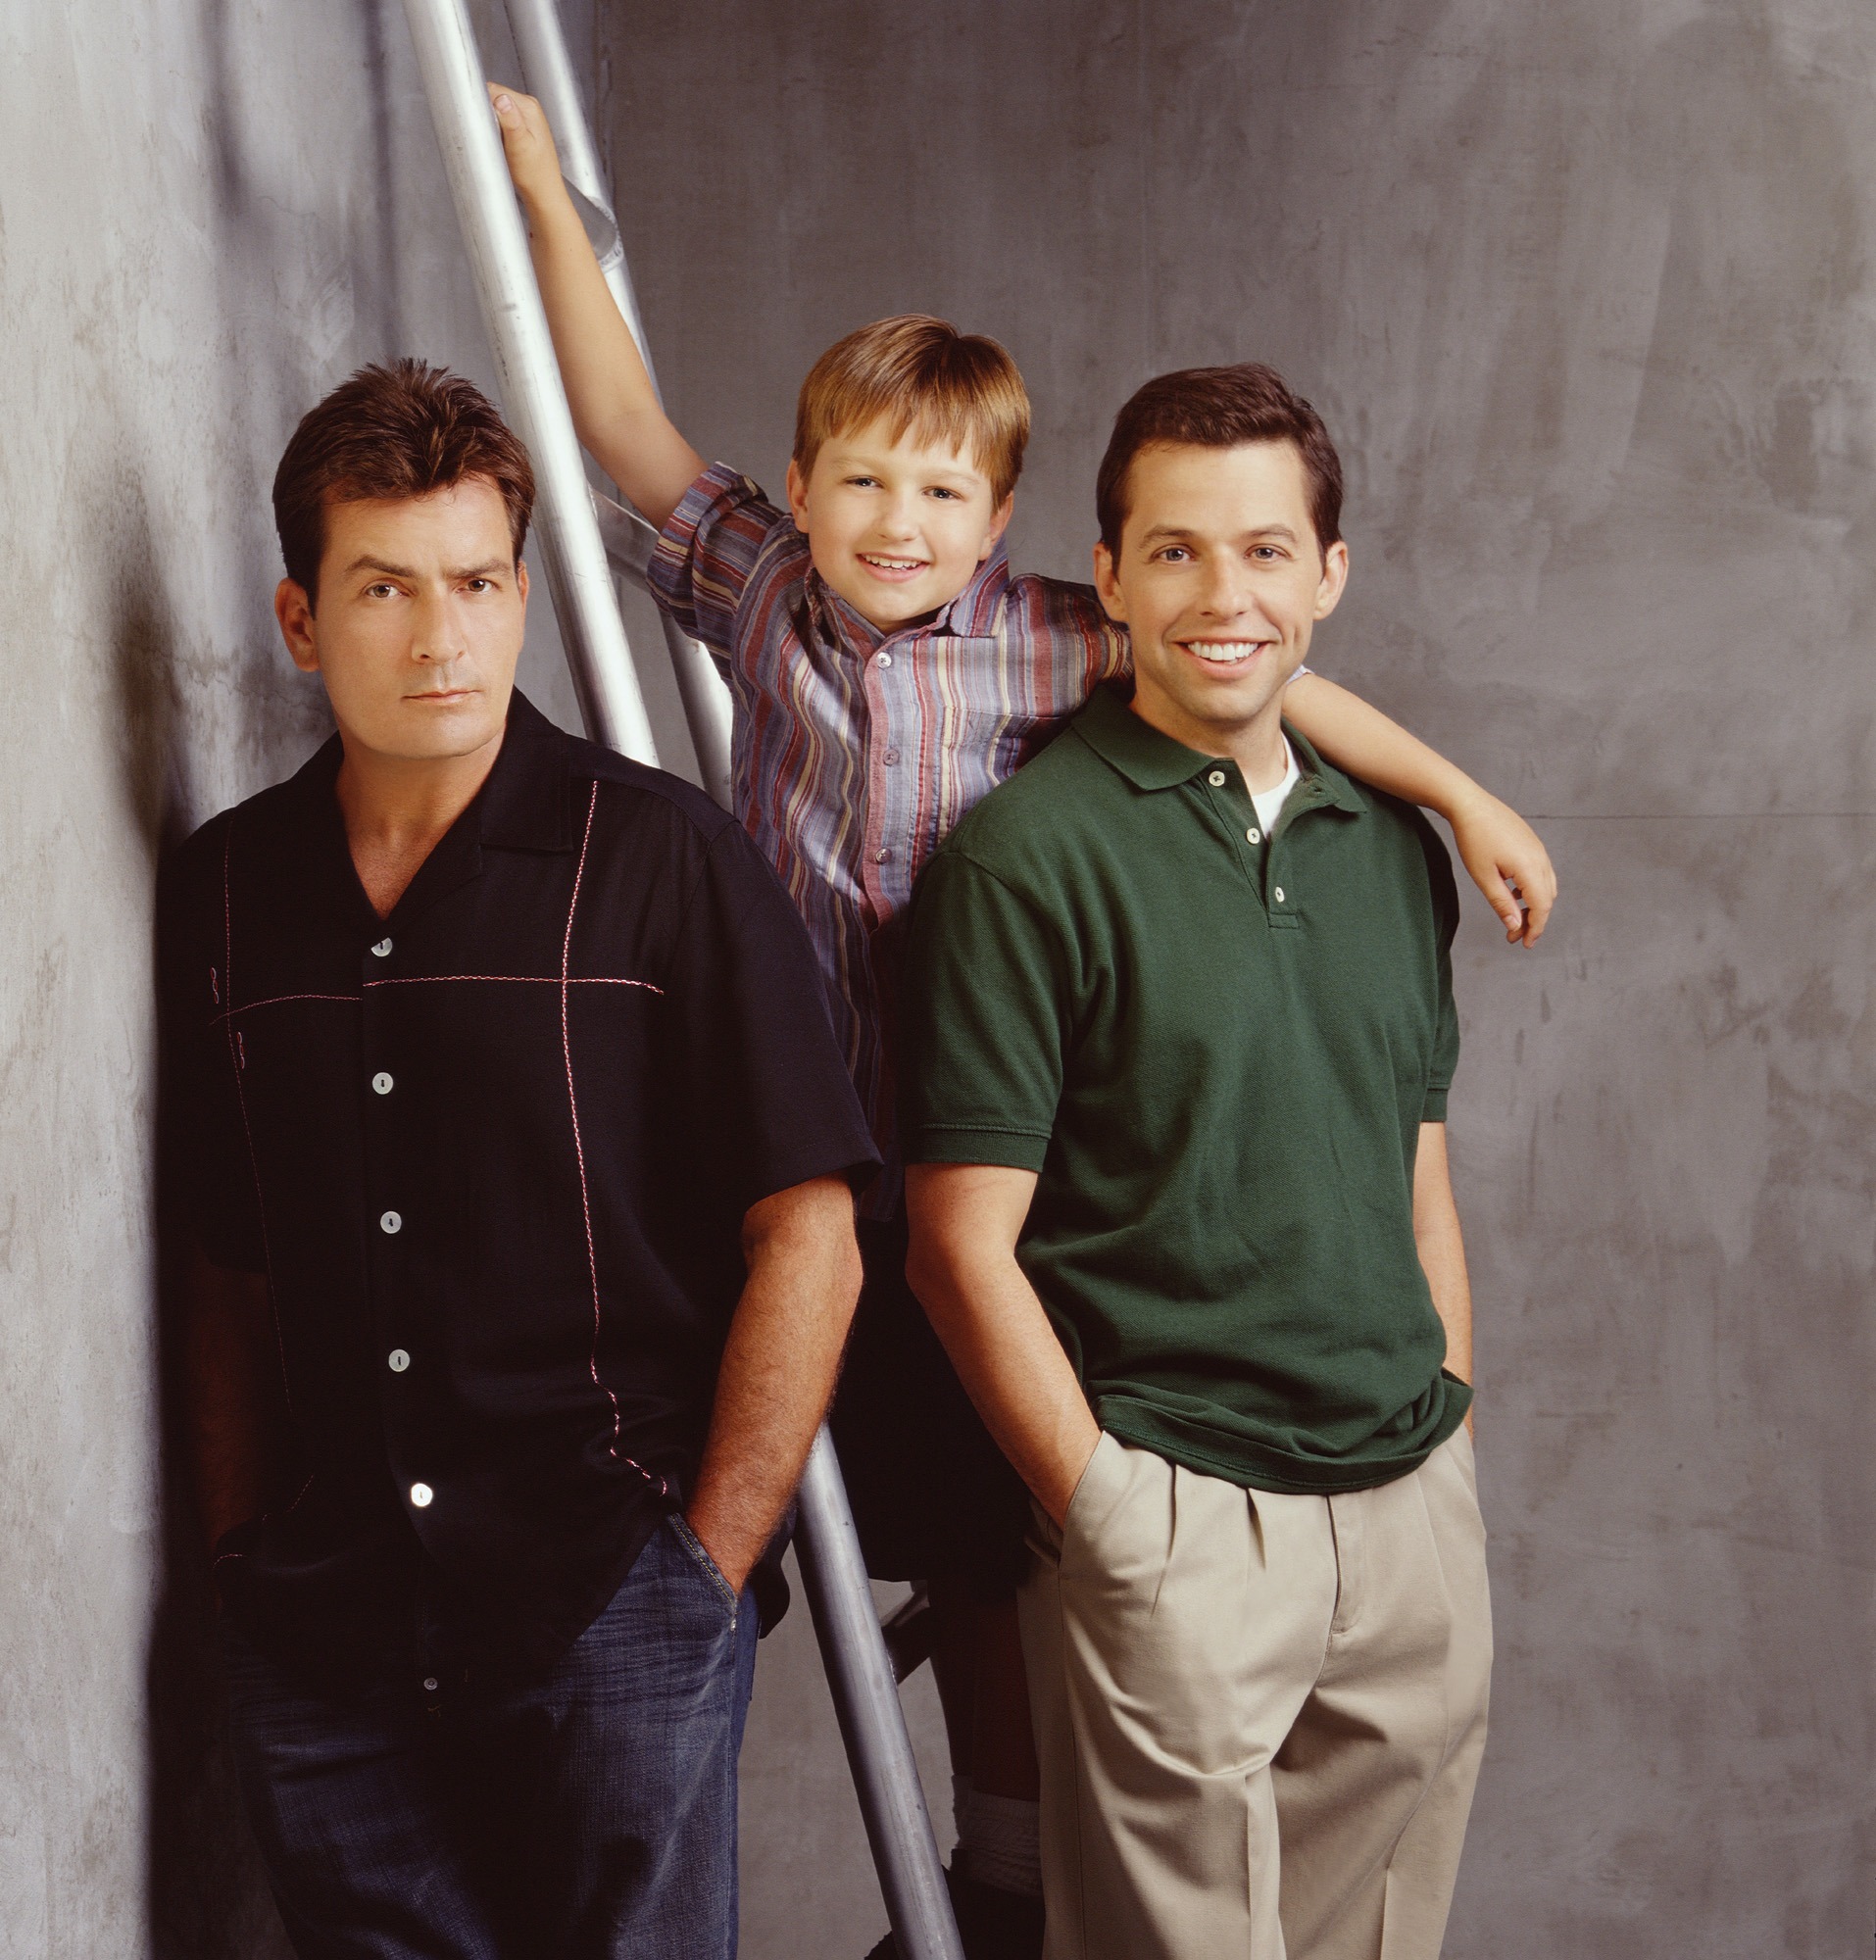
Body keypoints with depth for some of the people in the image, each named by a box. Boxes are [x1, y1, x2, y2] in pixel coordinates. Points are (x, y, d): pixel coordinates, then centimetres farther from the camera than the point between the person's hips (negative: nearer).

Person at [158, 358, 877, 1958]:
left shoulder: (660, 855, -4)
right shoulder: (225, 887, 7)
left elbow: (807, 1238, -6)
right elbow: (232, 1270, 13)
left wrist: (704, 1571, -7)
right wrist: (242, 1558, 7)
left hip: (609, 1606, -3)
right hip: (324, 1638, 3)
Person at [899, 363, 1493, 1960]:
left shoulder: (1394, 846, 10)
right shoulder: (1034, 852, -10)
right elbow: (962, 1241, -12)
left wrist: (1453, 1439, 11)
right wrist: (1105, 1514, -13)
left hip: (1415, 1512, 6)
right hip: (1178, 1522, -6)